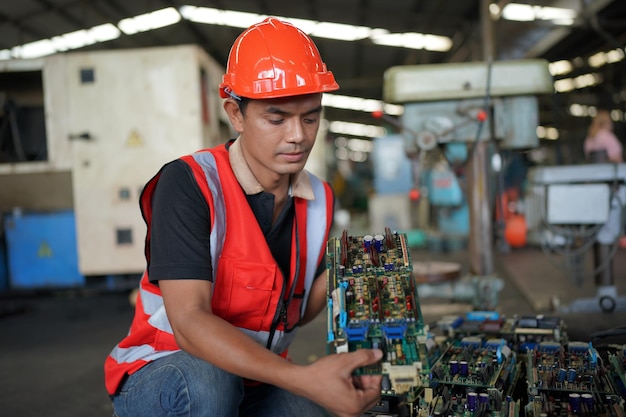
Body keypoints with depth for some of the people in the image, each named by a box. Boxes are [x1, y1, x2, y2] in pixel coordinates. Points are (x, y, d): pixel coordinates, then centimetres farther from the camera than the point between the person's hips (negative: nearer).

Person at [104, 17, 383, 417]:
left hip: (257, 379, 4)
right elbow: (189, 323, -30)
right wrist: (305, 378, -42)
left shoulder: (319, 199, -2)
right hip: (161, 373, -3)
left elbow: (294, 313, 6)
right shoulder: (189, 183, -21)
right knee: (205, 382, -36)